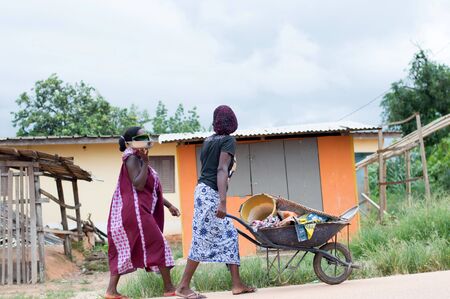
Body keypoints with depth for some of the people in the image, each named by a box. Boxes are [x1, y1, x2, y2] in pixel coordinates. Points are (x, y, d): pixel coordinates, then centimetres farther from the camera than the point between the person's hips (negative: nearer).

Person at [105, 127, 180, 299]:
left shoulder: (138, 159, 20)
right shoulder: (132, 158, -11)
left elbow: (151, 189, 23)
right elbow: (138, 185, -22)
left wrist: (168, 205, 22)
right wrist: (145, 161, -21)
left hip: (129, 212, 10)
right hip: (135, 210, -10)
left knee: (125, 250, 8)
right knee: (158, 244, -4)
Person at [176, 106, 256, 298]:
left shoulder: (208, 141, 16)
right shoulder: (228, 140, -6)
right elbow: (221, 170, -17)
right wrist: (223, 202, -24)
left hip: (203, 189, 9)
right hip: (211, 194, -9)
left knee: (229, 236, 10)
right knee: (202, 239, -7)